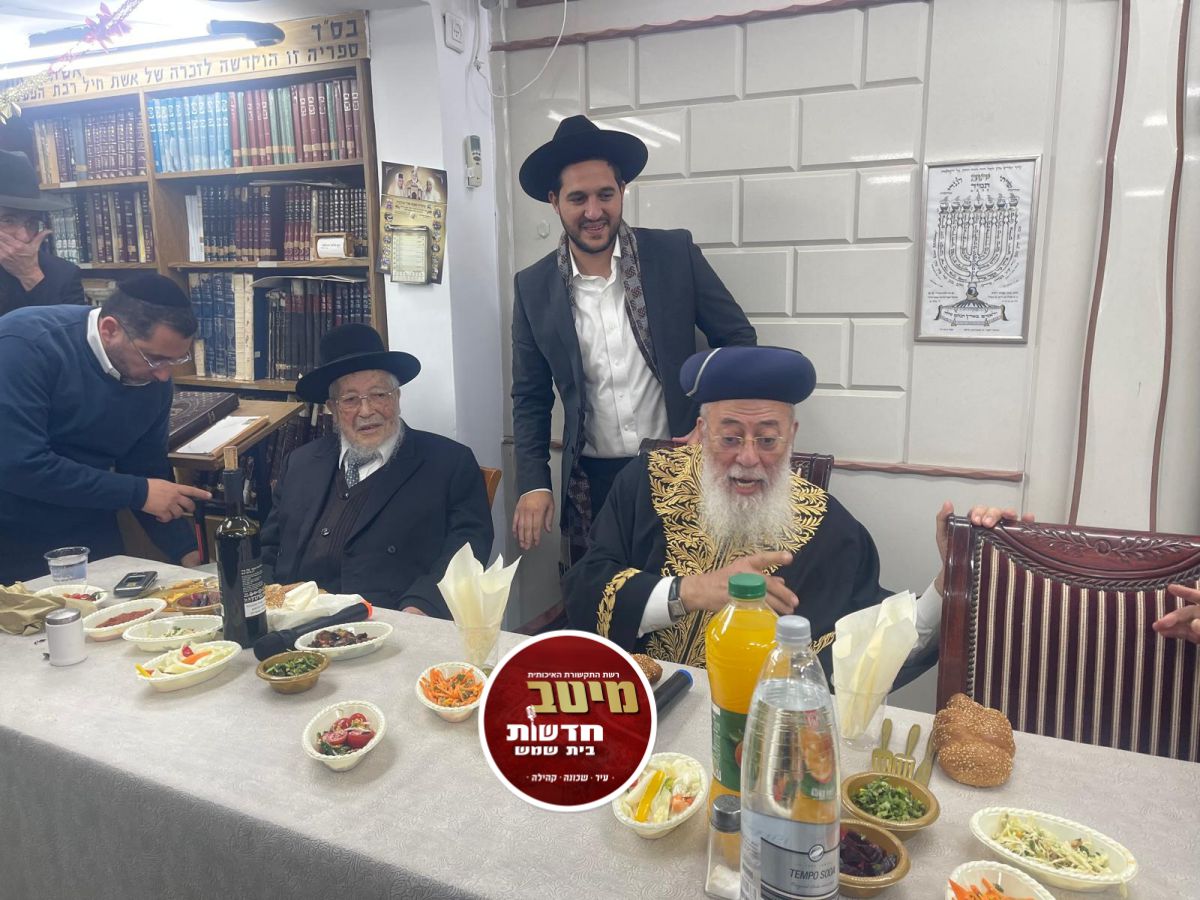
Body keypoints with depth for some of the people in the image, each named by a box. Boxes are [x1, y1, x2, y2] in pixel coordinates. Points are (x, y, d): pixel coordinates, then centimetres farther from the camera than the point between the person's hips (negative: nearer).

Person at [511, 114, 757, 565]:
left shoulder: (676, 253, -5)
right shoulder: (533, 286, -1)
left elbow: (738, 338, 1)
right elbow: (531, 398, 5)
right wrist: (533, 484, -3)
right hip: (593, 482, 2)